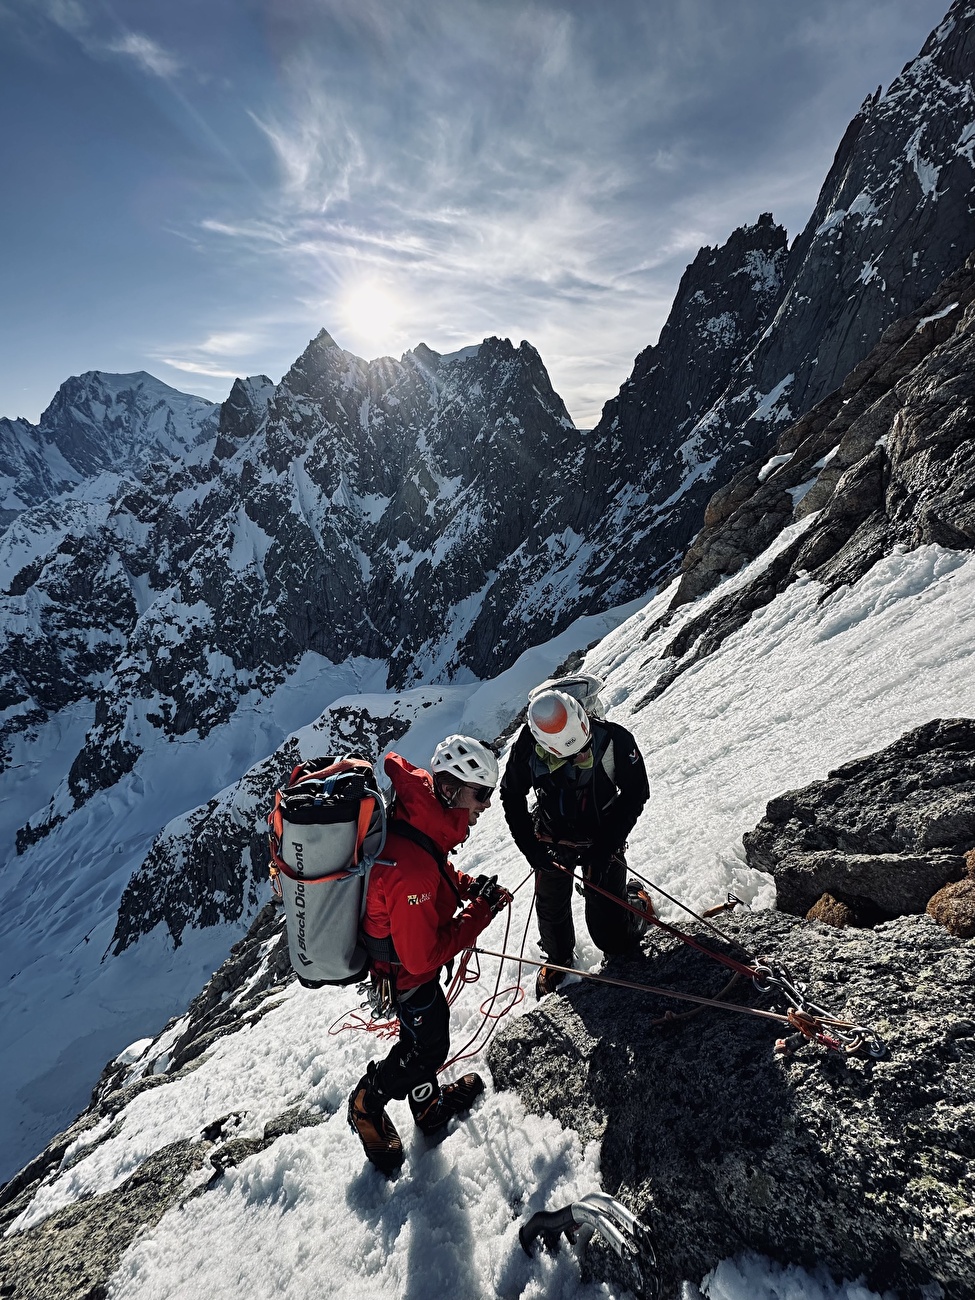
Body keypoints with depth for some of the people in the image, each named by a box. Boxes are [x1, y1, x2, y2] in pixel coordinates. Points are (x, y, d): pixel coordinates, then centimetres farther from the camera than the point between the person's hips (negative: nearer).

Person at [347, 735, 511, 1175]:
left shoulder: (414, 818, -15)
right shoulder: (411, 872, -44)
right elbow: (424, 957, -33)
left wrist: (469, 886, -10)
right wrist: (480, 911, -27)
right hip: (406, 973, -8)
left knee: (426, 1032, 29)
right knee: (428, 1047, 17)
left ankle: (430, 1106, 55)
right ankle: (368, 1105, 42)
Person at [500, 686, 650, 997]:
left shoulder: (613, 739, -26)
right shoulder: (528, 748, -22)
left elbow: (635, 794, -12)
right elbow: (512, 796, -3)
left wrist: (605, 847, -16)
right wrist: (530, 847, -9)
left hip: (601, 840, -1)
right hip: (552, 842, 2)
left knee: (612, 937, 2)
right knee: (551, 908, 16)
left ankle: (634, 901, 36)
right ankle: (558, 956, 50)